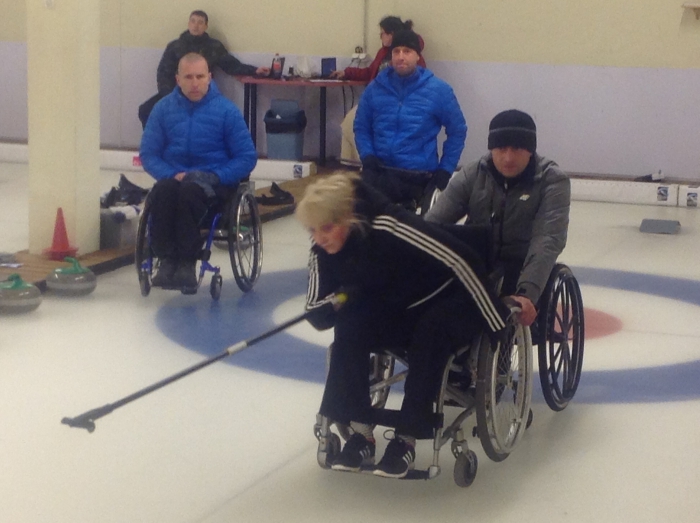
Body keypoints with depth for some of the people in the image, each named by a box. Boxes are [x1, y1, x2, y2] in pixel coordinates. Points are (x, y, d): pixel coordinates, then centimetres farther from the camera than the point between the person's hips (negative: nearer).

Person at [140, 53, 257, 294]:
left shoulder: (227, 110, -2)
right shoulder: (163, 108, 5)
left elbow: (247, 157, -1)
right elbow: (148, 153, 7)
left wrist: (215, 177, -15)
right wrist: (172, 175, -12)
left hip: (213, 181, -2)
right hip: (174, 176, 2)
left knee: (190, 191, -36)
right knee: (163, 192, -33)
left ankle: (187, 263, -33)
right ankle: (167, 260, -32)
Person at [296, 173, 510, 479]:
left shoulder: (388, 227, -32)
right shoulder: (322, 252, -13)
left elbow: (461, 261, -31)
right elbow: (317, 314, -8)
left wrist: (499, 324, -28)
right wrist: (344, 298, -30)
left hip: (446, 300, -5)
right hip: (400, 313, 5)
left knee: (432, 330, -36)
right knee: (349, 326, -22)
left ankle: (407, 437, -26)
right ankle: (361, 431, -16)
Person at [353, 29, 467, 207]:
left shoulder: (438, 90, 0)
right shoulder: (375, 88, 7)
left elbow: (457, 131, 8)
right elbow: (361, 127, 15)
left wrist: (445, 170, 1)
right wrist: (367, 157, -4)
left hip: (419, 177, -2)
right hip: (379, 174, 2)